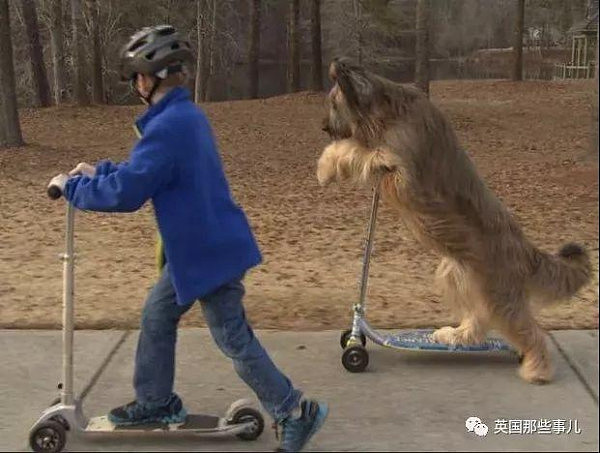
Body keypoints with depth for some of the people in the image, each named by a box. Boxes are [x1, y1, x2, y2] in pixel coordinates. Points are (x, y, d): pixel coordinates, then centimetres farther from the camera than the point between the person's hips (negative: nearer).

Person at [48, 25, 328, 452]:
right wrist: (99, 171, 14)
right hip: (199, 247, 10)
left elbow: (127, 192, -24)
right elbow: (145, 172, 20)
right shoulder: (187, 116, 8)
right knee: (157, 317, 20)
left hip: (209, 251, -10)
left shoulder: (168, 126, -24)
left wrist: (73, 187, -9)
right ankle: (157, 401, 34)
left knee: (235, 339, 0)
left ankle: (296, 412, 11)